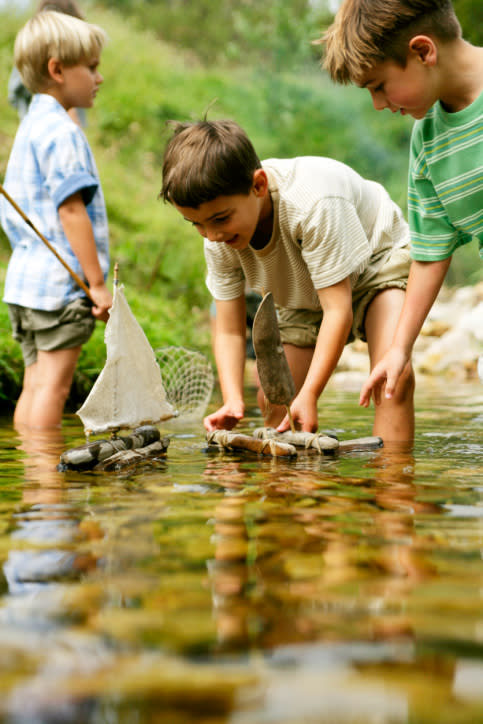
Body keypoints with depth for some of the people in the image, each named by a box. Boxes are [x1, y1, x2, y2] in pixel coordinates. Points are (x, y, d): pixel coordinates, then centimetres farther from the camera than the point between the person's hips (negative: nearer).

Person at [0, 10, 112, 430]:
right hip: (60, 283, -9)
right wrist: (98, 281, -16)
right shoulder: (61, 131, -12)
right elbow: (70, 209, -18)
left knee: (35, 386, 12)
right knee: (53, 385, -7)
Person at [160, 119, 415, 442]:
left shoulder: (312, 203, -41)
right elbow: (229, 330, -15)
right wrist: (233, 401, -31)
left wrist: (309, 395, -43)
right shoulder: (219, 241, -21)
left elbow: (338, 309, -38)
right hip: (309, 297, 6)